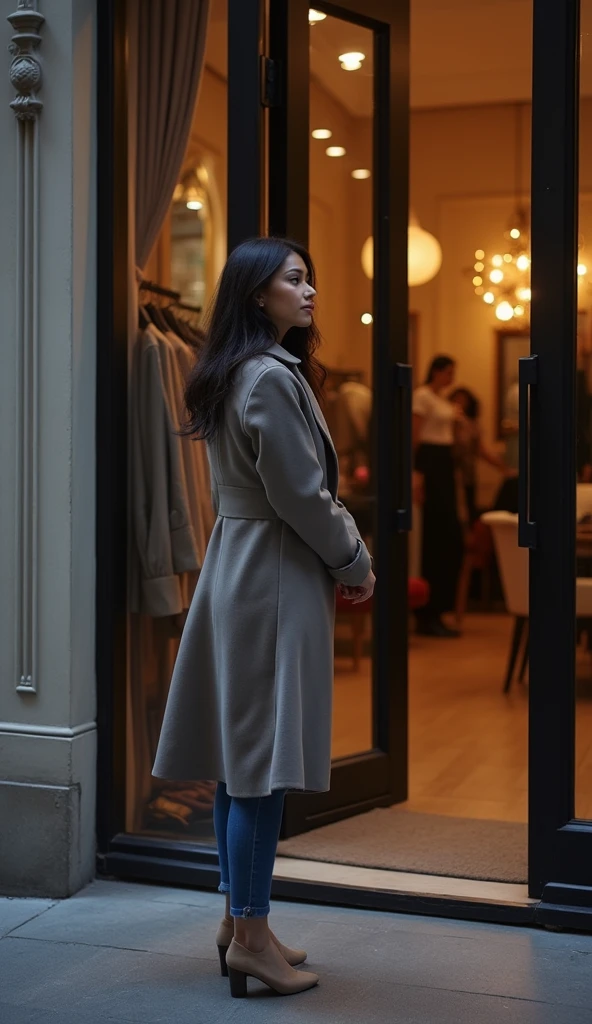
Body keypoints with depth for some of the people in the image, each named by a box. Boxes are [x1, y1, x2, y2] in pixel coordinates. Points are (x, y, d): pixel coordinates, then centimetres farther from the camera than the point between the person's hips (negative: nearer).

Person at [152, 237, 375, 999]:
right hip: (274, 578, -10)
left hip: (235, 566, 10)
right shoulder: (272, 377, -16)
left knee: (239, 755, 13)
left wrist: (339, 558, 13)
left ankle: (239, 918, 22)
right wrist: (357, 566, -4)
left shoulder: (233, 374, 14)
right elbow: (301, 496, -17)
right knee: (262, 762, -4)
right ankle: (250, 938, 3)